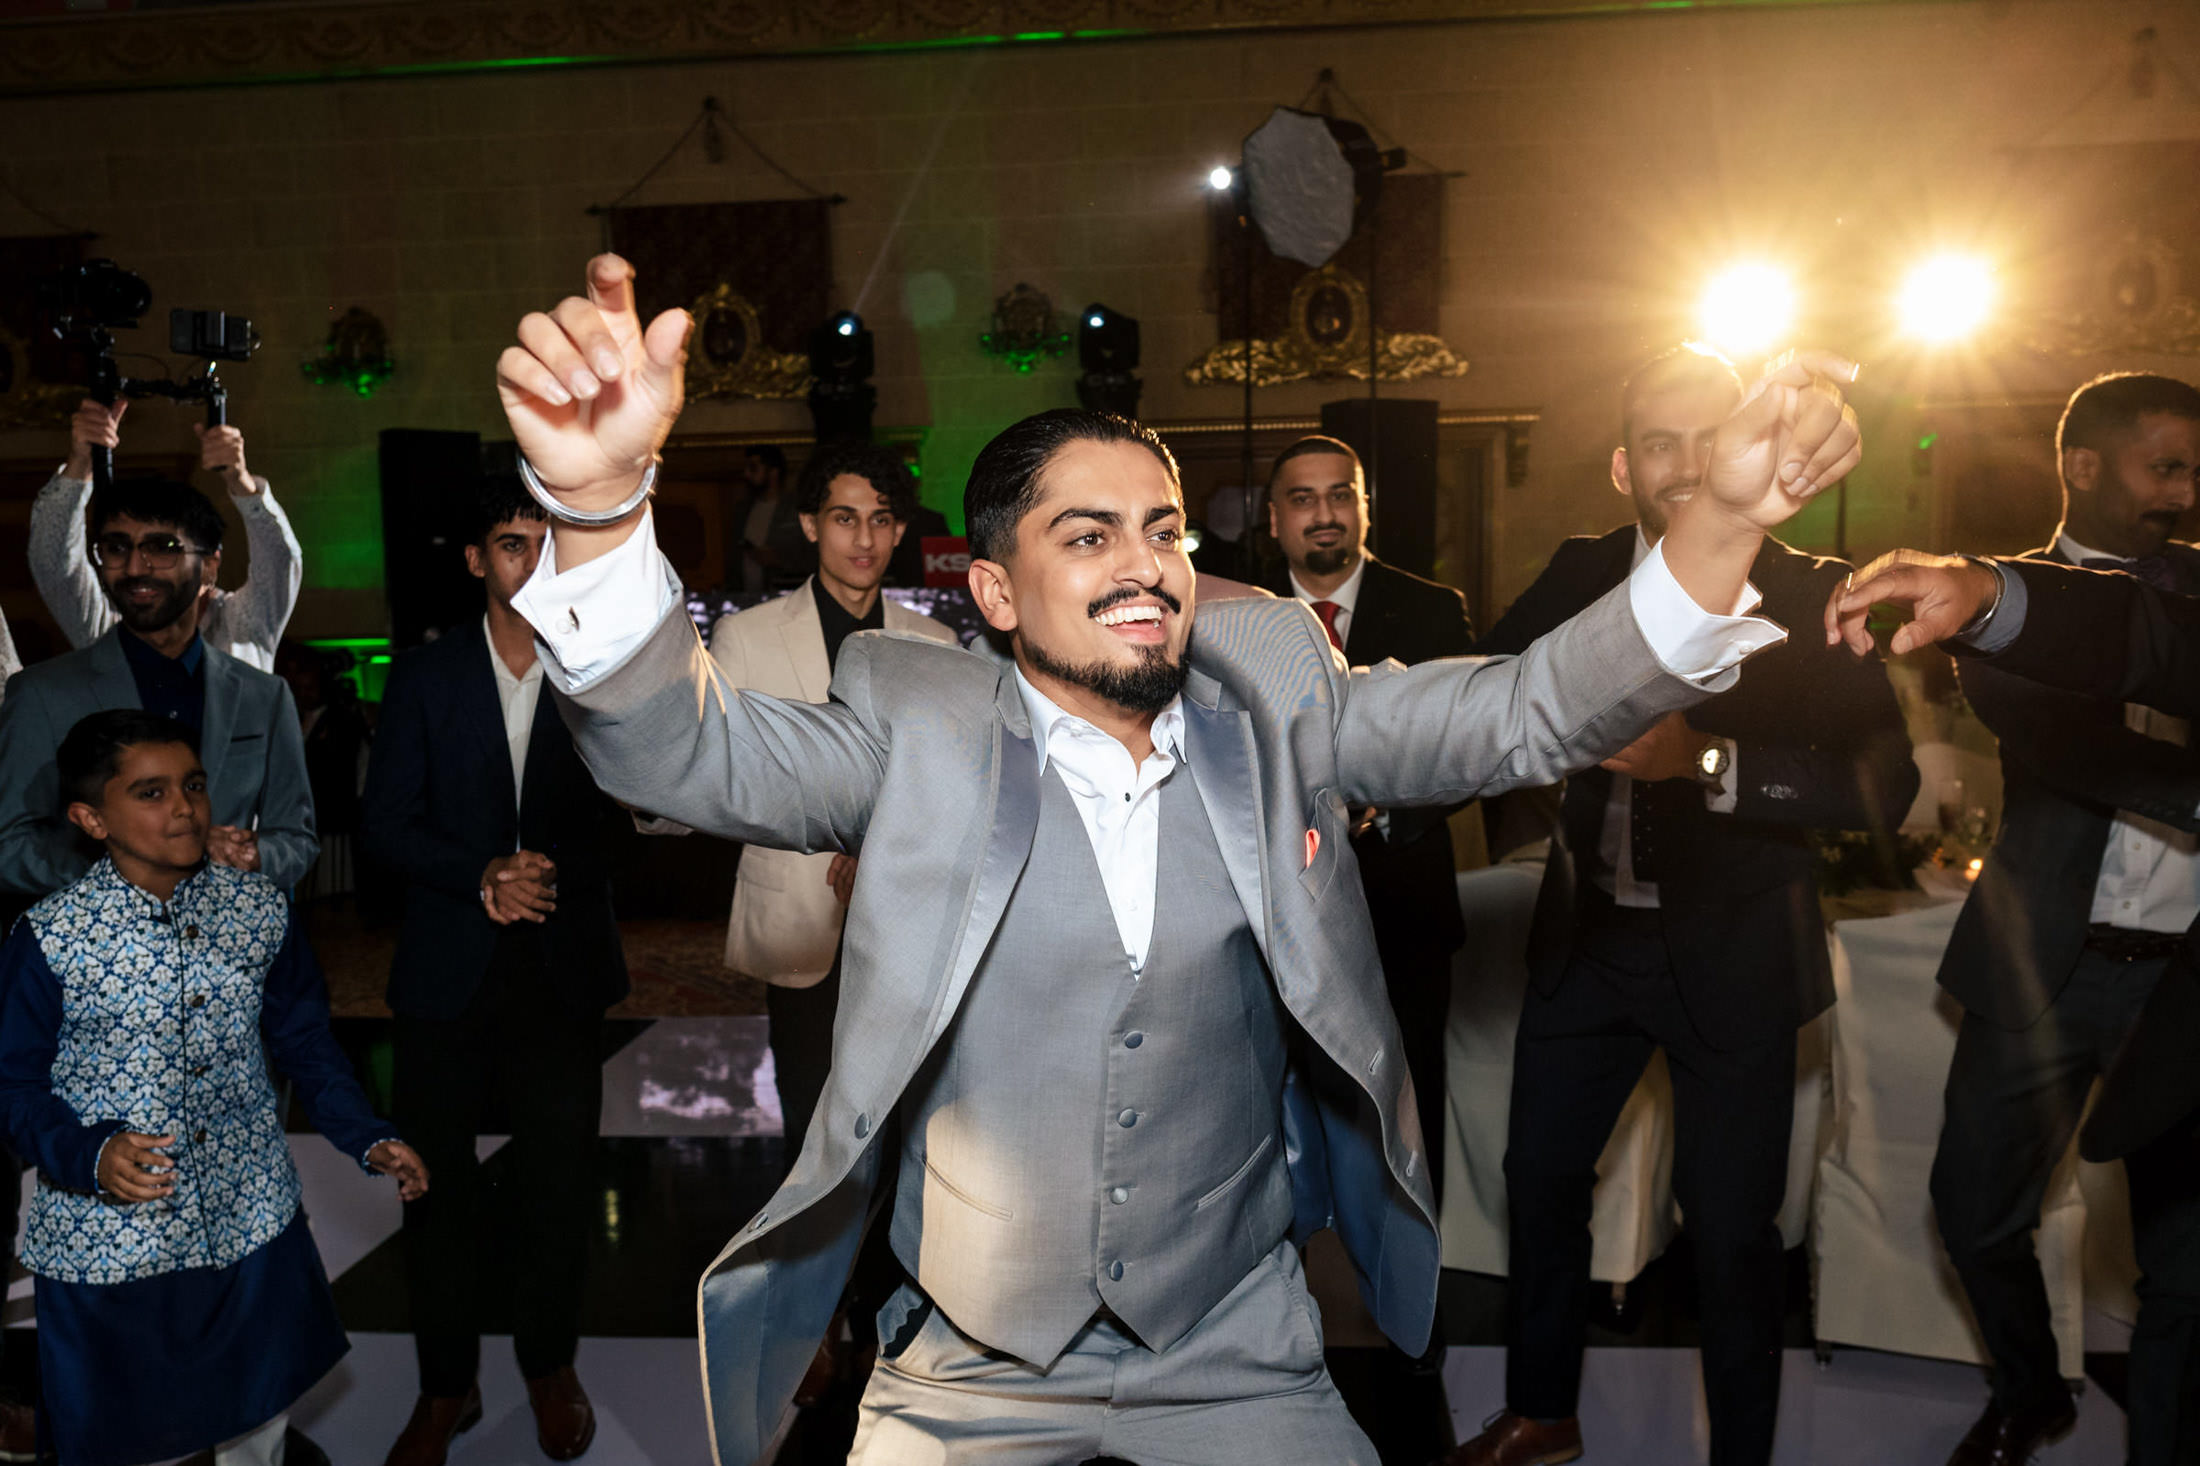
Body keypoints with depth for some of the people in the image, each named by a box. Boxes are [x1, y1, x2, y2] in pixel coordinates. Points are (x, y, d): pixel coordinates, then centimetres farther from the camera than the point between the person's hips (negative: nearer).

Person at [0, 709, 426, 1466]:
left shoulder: (260, 911, -5)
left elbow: (304, 1042, 4)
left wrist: (368, 1140, -6)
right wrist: (93, 1156, -26)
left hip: (251, 1219, 3)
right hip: (108, 1240, -3)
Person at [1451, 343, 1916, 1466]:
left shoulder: (1811, 597, -12)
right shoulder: (1579, 576, 0)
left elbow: (1885, 784, -22)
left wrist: (1710, 760, -33)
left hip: (1730, 954, -4)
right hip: (1588, 937, 4)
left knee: (1730, 1227, 7)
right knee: (1539, 1177, 17)